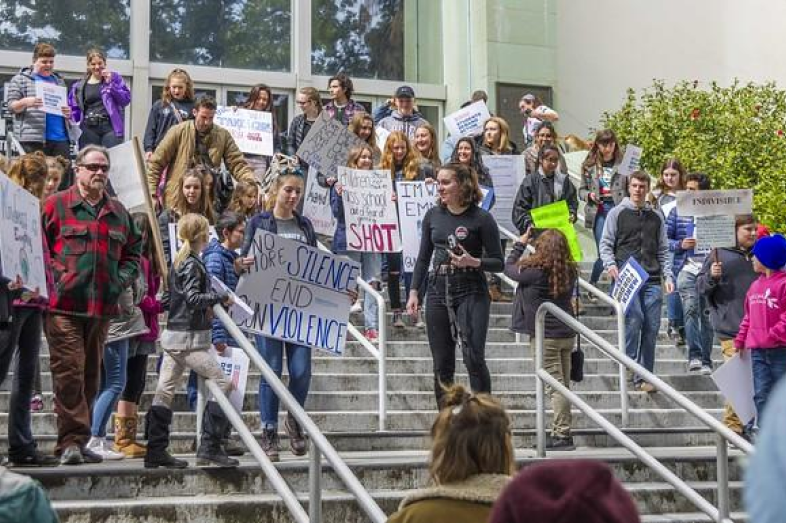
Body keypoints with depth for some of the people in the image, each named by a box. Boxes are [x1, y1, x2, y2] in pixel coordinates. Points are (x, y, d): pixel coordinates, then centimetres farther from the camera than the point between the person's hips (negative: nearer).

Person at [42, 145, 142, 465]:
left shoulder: (118, 212, 16)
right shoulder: (55, 205, 2)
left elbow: (133, 252, 22)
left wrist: (121, 280, 6)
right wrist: (53, 277, -11)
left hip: (103, 306, 5)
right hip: (64, 304, -5)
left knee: (91, 375, 9)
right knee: (69, 372, -11)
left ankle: (75, 441, 17)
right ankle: (71, 440, -11)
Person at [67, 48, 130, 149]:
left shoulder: (114, 77, 12)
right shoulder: (79, 87, 15)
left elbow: (126, 99, 3)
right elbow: (74, 109, 16)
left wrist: (110, 83, -5)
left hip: (110, 126, -2)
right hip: (89, 129, 2)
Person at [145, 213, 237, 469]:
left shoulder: (177, 263, 14)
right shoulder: (193, 265, -13)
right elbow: (194, 298, -23)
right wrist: (220, 298, -12)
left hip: (172, 334, 9)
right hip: (190, 337, -9)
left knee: (164, 391, 7)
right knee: (222, 383, -4)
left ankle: (156, 451, 10)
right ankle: (209, 447, -7)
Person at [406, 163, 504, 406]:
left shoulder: (481, 219, -5)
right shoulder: (433, 216, 9)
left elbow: (498, 263, -2)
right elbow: (423, 257, 16)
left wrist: (473, 262, -20)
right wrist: (414, 291, 9)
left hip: (471, 292, -5)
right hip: (438, 291, 5)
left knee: (473, 356, -16)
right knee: (442, 364, 7)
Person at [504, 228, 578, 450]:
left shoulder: (534, 271, -17)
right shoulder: (570, 271, 0)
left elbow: (509, 268, -2)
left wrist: (520, 244, 13)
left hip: (546, 337, -6)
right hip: (567, 334, 6)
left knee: (555, 385, -5)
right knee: (563, 384, 11)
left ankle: (562, 434, -5)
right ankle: (562, 432, 17)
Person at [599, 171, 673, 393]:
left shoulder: (656, 217, 19)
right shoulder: (617, 213, 9)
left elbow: (663, 250, 20)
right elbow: (606, 244, 6)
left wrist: (668, 276, 8)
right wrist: (610, 265, -12)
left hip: (652, 280, 3)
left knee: (652, 327, -2)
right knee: (634, 320, -19)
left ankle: (645, 376, 5)